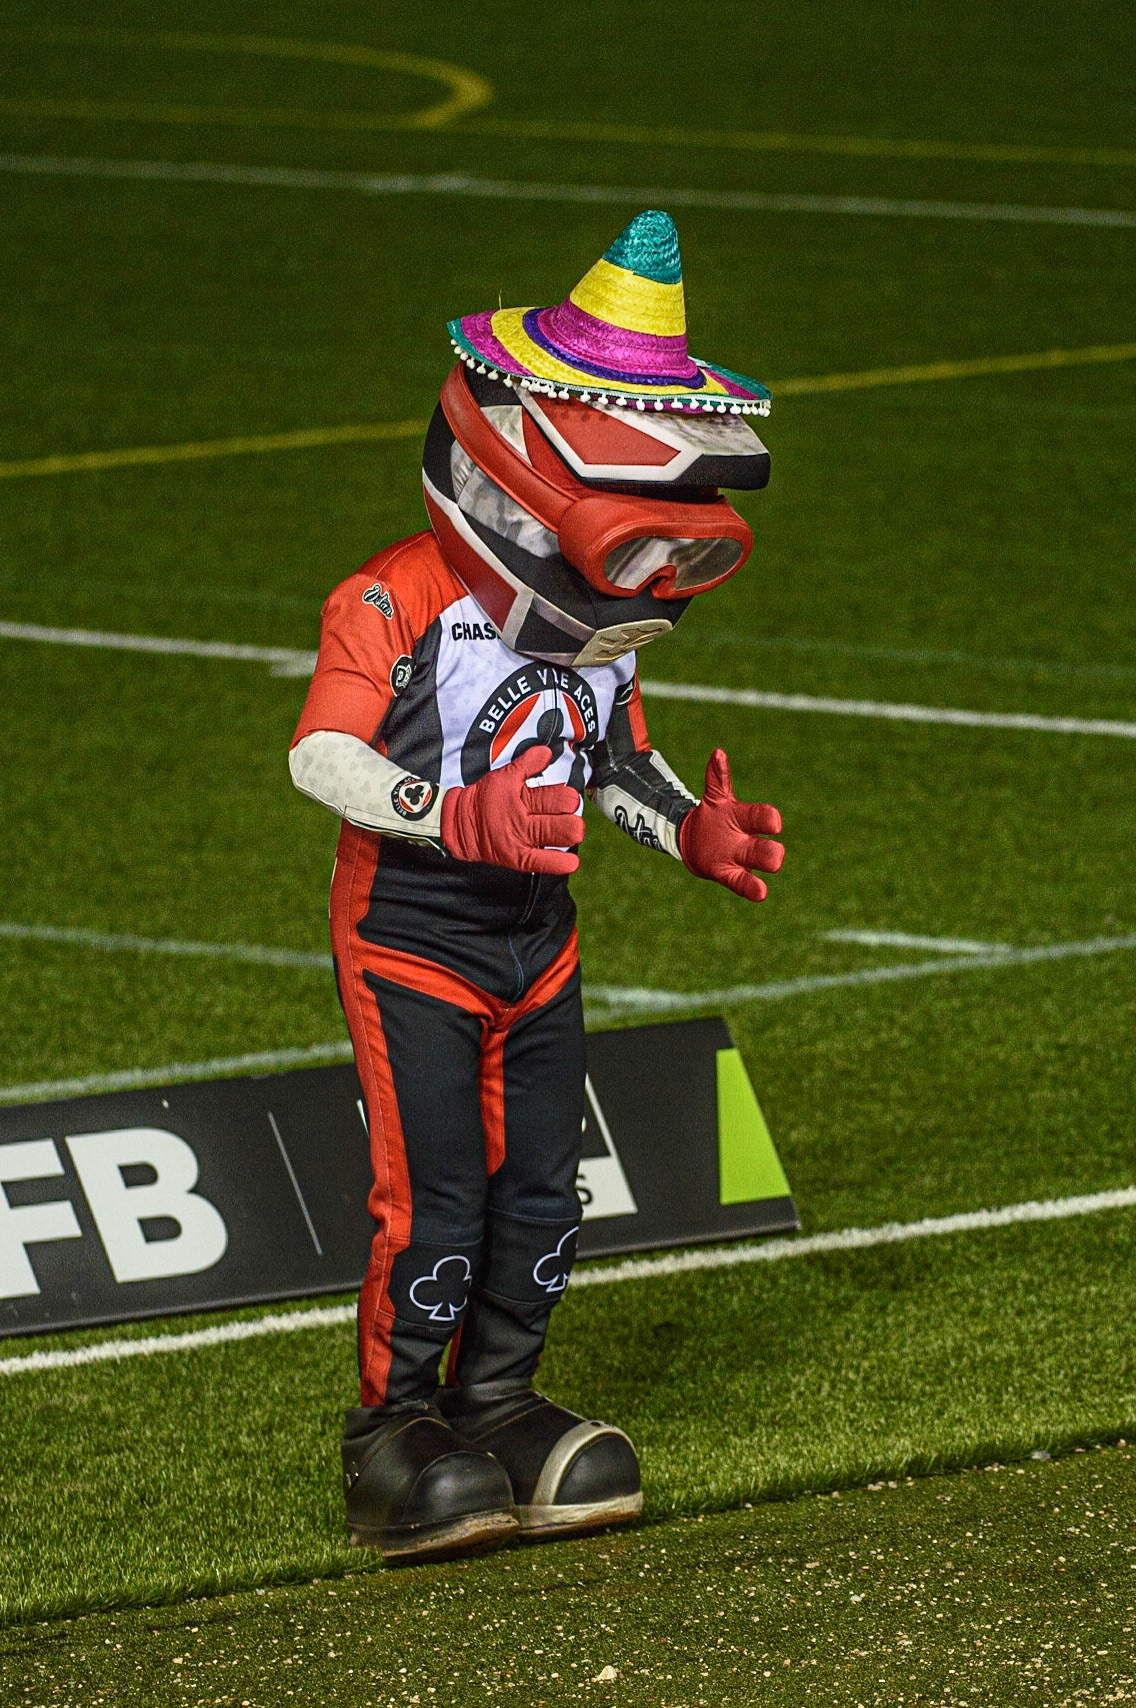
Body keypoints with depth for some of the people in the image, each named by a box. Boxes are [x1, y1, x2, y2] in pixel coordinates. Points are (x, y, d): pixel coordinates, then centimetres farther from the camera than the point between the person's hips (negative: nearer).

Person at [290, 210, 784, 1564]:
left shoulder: (604, 618, 4)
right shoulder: (395, 603, -19)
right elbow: (324, 756, -26)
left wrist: (693, 831, -1)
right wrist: (465, 817, -36)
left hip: (538, 938, 7)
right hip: (410, 939, -7)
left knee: (540, 1188, 8)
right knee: (434, 1199, -11)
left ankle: (497, 1405, 23)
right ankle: (393, 1430, 1)